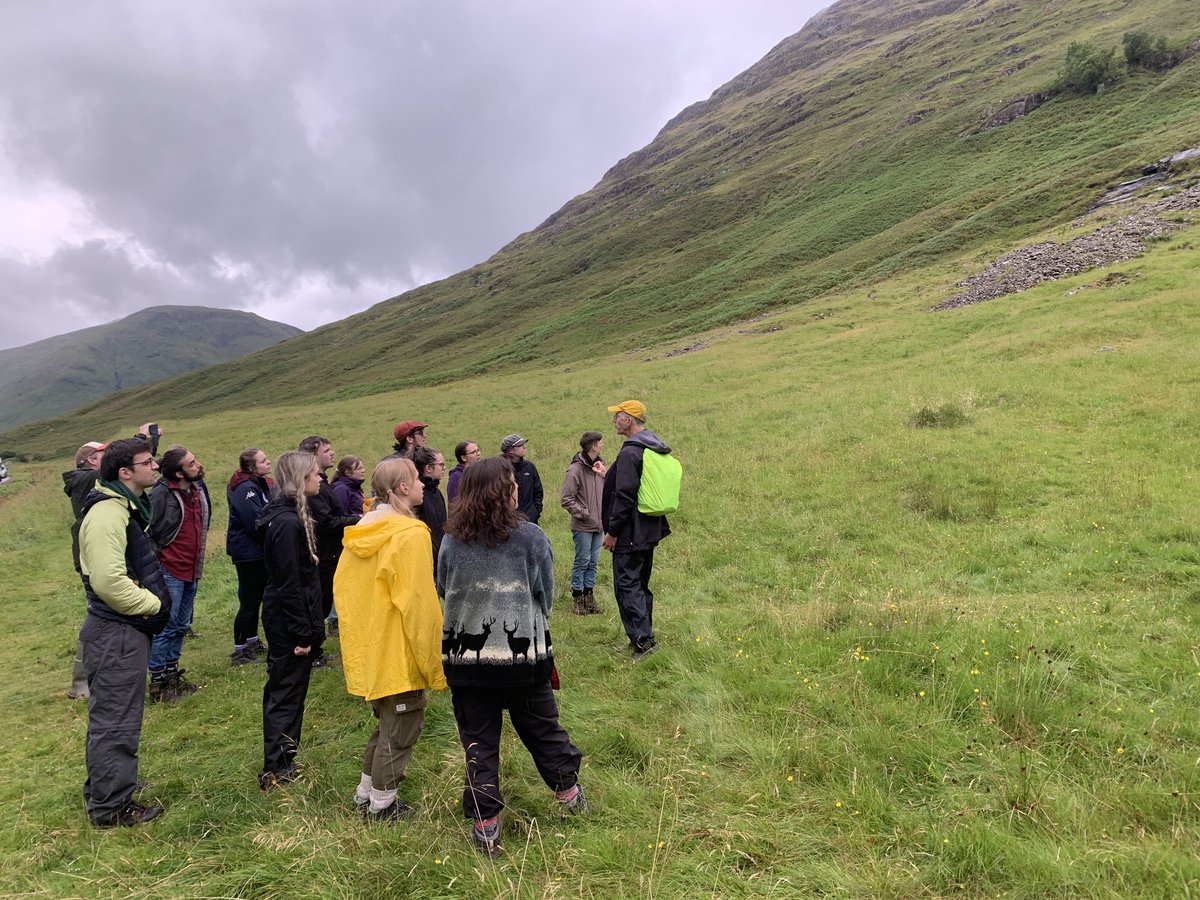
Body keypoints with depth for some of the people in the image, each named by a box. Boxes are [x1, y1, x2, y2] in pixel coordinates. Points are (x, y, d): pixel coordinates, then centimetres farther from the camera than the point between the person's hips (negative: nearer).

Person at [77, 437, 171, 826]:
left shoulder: (128, 507, 13)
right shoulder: (107, 514, -22)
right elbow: (109, 581, -30)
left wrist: (155, 602, 11)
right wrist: (154, 604, -17)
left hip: (127, 629, 11)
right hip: (116, 633, -11)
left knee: (111, 716, 22)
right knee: (116, 719, 2)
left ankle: (103, 787, 38)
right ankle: (111, 806, 15)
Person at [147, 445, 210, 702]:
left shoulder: (198, 488, 6)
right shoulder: (161, 494, -18)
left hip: (191, 571, 8)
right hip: (169, 572, -8)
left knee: (181, 626, 16)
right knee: (165, 627, -1)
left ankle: (172, 675, 29)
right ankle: (158, 684, 10)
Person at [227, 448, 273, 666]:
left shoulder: (260, 484, 11)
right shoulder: (245, 489, -19)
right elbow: (257, 523, -25)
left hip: (258, 551, 10)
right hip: (248, 552, -10)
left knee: (255, 599, 18)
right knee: (249, 602, -3)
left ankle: (253, 642, 31)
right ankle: (239, 652, 7)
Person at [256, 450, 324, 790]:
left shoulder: (287, 515, 9)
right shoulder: (288, 523, -23)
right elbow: (289, 585, -23)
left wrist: (308, 628, 18)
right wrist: (302, 633, -19)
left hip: (284, 621, 10)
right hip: (290, 624, -10)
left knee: (284, 691, 18)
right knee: (286, 694, 2)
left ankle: (282, 761, 31)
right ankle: (276, 771, 14)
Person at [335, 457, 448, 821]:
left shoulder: (360, 533, 5)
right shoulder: (410, 535, -21)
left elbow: (342, 588, 11)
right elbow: (420, 605, -21)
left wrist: (358, 640, 20)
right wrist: (436, 664, -13)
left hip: (367, 651, 8)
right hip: (399, 655, -8)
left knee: (386, 722, 25)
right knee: (400, 730, 9)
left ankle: (366, 791, 35)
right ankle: (382, 805, 21)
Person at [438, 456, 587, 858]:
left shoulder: (452, 541, -6)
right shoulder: (531, 537, -13)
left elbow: (443, 594, 7)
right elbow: (546, 595, -2)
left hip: (466, 657, 1)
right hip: (524, 655, -1)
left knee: (479, 741, 13)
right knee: (542, 727, 19)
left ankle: (485, 825, 20)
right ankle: (568, 793, 38)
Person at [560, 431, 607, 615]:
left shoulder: (598, 465, 7)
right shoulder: (576, 469, -15)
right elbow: (567, 500, -14)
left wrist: (605, 474, -7)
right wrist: (583, 514, -15)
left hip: (598, 524, 7)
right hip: (583, 526, -7)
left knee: (593, 561, 13)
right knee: (582, 561, 2)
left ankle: (589, 595, 24)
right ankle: (578, 597, 15)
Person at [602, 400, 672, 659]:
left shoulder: (630, 452, -18)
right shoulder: (656, 449, 12)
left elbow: (625, 496, -22)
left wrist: (612, 531, -15)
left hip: (630, 533, -10)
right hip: (650, 530, 10)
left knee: (626, 585, -4)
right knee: (640, 584, 17)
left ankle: (643, 638, -5)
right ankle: (644, 636, 24)